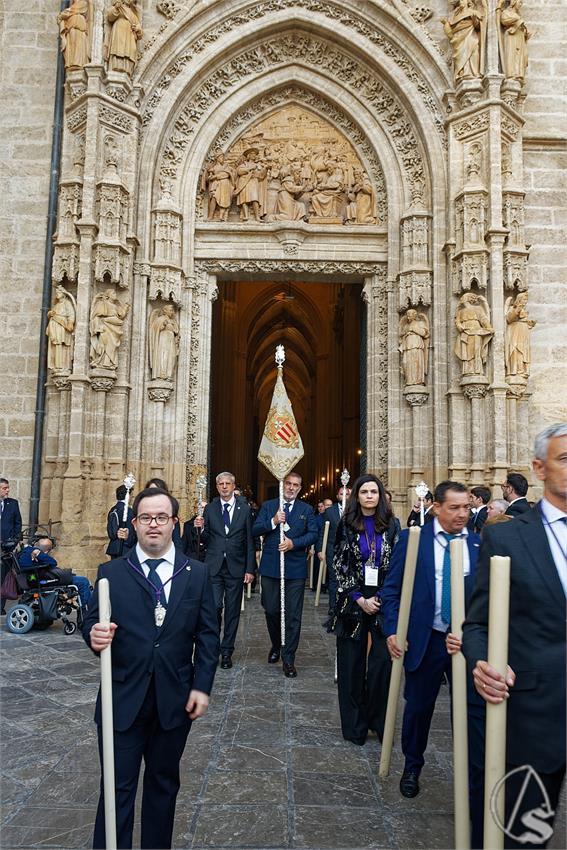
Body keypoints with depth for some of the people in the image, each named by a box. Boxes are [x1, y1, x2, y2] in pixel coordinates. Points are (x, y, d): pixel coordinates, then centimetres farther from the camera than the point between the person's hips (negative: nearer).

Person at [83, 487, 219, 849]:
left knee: (164, 782, 17)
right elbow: (92, 623, -2)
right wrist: (95, 635, -25)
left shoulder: (197, 573, 0)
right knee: (118, 788, 6)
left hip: (175, 700, 2)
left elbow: (208, 635, 1)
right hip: (123, 699, -1)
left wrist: (202, 687, -5)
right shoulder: (111, 572, -2)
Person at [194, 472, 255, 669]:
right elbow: (205, 541, 8)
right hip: (214, 566, 0)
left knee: (232, 611, 6)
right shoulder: (210, 509, 6)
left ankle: (226, 652, 19)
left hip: (236, 567, 0)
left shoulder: (244, 509, 3)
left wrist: (250, 569, 0)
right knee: (214, 607, -10)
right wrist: (201, 528, -13)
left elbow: (250, 541, 4)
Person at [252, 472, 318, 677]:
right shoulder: (268, 506, 8)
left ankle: (288, 659, 10)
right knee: (271, 611, 9)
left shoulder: (307, 510, 8)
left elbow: (313, 535, -1)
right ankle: (276, 645, 35)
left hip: (295, 568, -1)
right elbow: (254, 531, -1)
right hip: (270, 566, 1)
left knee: (293, 615, 0)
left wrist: (294, 543, -15)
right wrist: (273, 521, -16)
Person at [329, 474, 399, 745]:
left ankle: (379, 721, 11)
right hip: (353, 601, 0)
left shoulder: (390, 525, 4)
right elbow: (339, 566, -1)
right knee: (352, 663, 4)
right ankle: (354, 725, 16)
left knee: (383, 662, -5)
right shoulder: (347, 525, 2)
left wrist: (381, 598, -8)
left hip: (384, 600, 0)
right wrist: (360, 599, -9)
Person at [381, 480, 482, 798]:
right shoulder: (412, 539, -6)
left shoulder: (480, 544, -1)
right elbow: (392, 590, -3)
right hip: (424, 640, -1)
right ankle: (412, 767, 36)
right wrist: (392, 631, -11)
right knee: (419, 707, 14)